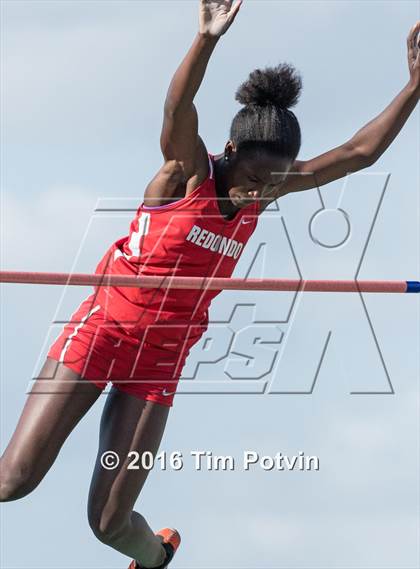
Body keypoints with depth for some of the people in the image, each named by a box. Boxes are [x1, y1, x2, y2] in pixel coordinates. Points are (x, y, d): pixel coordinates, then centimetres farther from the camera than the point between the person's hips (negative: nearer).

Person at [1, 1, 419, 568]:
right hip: (104, 325, -4)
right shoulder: (189, 169, -13)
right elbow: (177, 110, -34)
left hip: (163, 355, 4)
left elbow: (359, 153, 2)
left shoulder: (267, 186, 2)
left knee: (110, 522, 0)